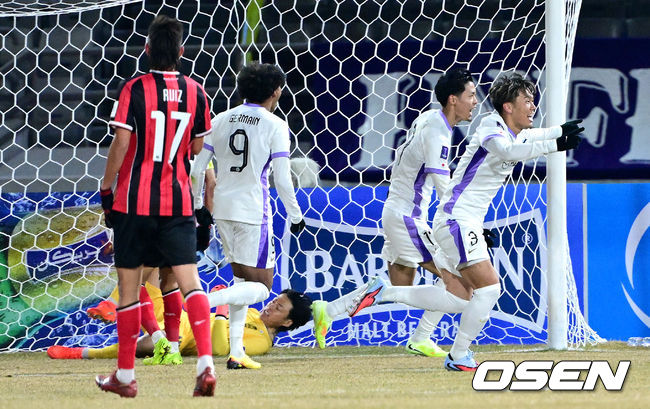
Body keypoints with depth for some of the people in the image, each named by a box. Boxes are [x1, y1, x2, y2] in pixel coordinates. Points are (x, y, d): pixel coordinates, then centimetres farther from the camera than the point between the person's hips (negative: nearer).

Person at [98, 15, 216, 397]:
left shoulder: (135, 89, -8)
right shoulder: (195, 92, 2)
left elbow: (121, 143, -12)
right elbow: (197, 147, 11)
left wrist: (106, 188, -1)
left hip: (134, 200, -2)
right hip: (178, 201, 2)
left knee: (129, 287, 7)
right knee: (190, 281, -3)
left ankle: (126, 376, 13)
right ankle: (206, 363, -21)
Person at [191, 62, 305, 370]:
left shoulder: (220, 121, 7)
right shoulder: (275, 126, -6)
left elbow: (197, 170, 6)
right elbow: (282, 180, -10)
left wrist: (198, 206, 18)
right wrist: (296, 217, 3)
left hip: (221, 207, 6)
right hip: (253, 211, -6)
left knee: (243, 279, 19)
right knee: (261, 285, -1)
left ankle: (236, 352, 11)